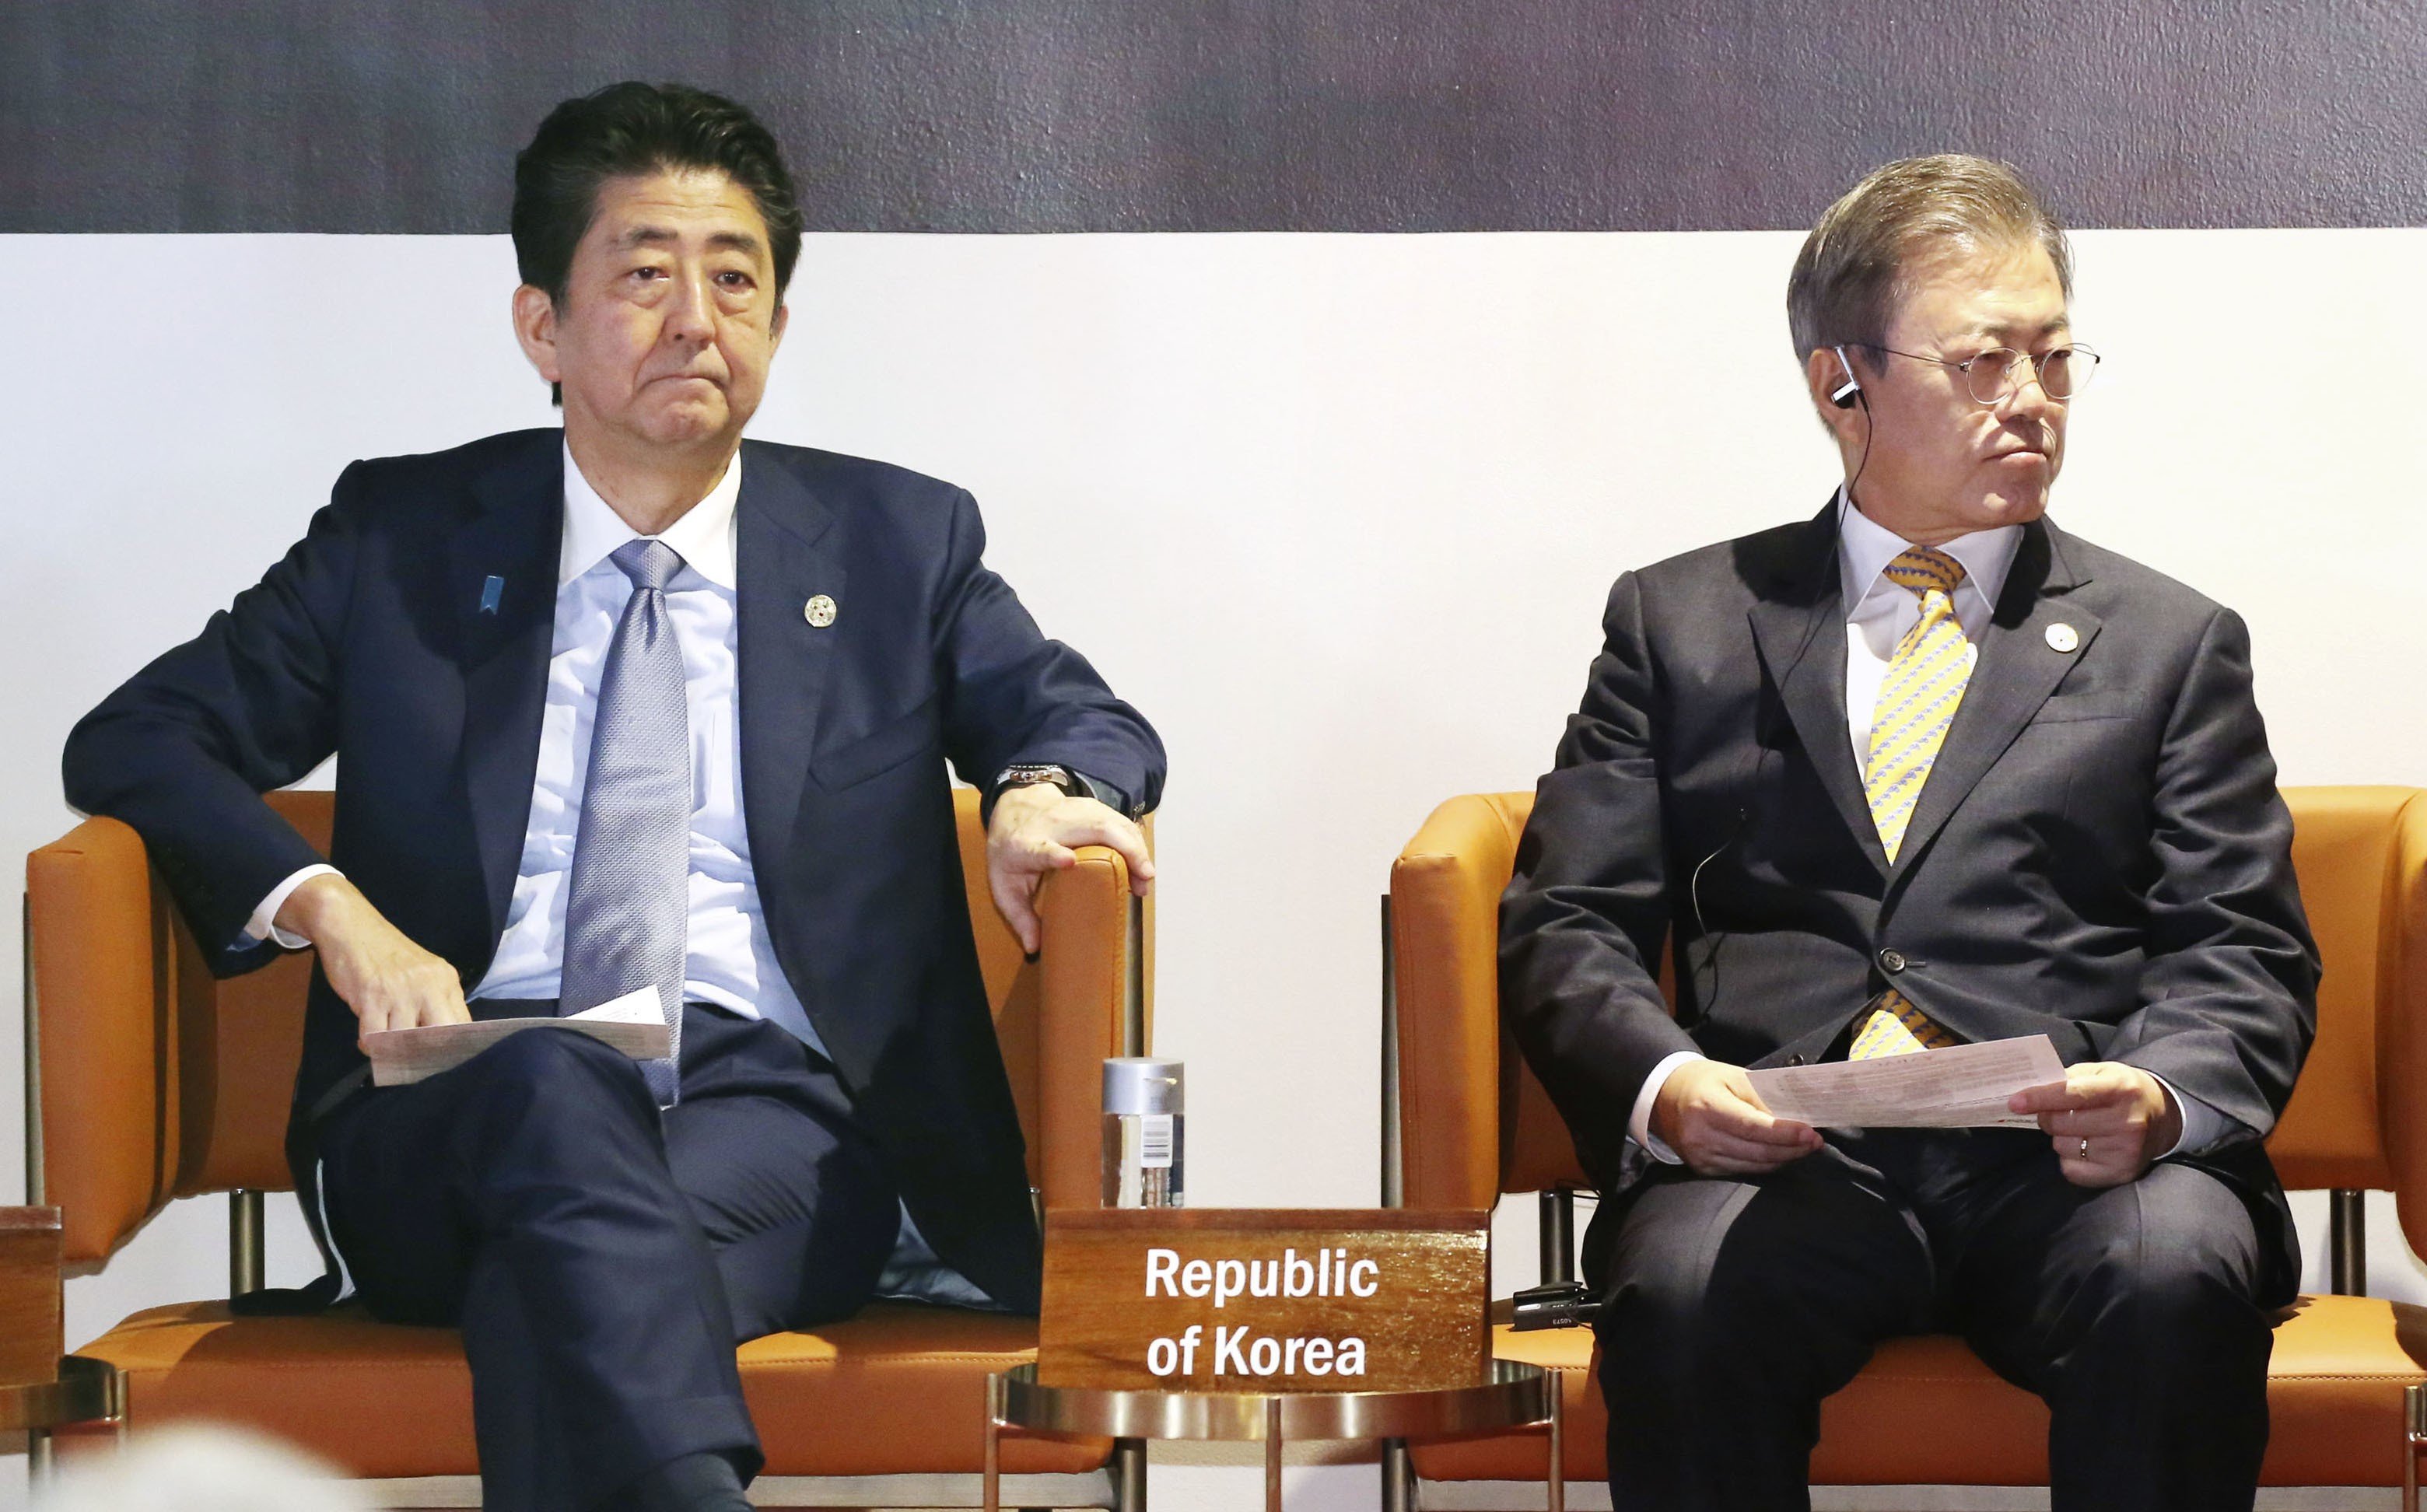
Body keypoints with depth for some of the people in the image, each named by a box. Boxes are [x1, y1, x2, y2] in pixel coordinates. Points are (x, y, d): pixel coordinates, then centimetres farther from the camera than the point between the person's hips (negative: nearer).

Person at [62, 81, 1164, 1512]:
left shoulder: (900, 544, 19)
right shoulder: (404, 534, 16)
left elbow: (1090, 721, 19)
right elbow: (134, 742, 12)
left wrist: (1045, 790, -9)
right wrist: (329, 907, -9)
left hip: (782, 1113, 1)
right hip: (460, 1114, 0)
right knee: (554, 1081, -40)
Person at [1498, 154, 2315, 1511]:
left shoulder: (2172, 645, 21)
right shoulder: (1683, 623, 20)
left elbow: (2246, 958, 12)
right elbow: (1569, 924, 12)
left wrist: (2160, 1097, -13)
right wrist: (1660, 1083, -11)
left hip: (2067, 1161, 0)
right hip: (1788, 1156, 0)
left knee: (2179, 1274, -35)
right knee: (1684, 1293, -35)